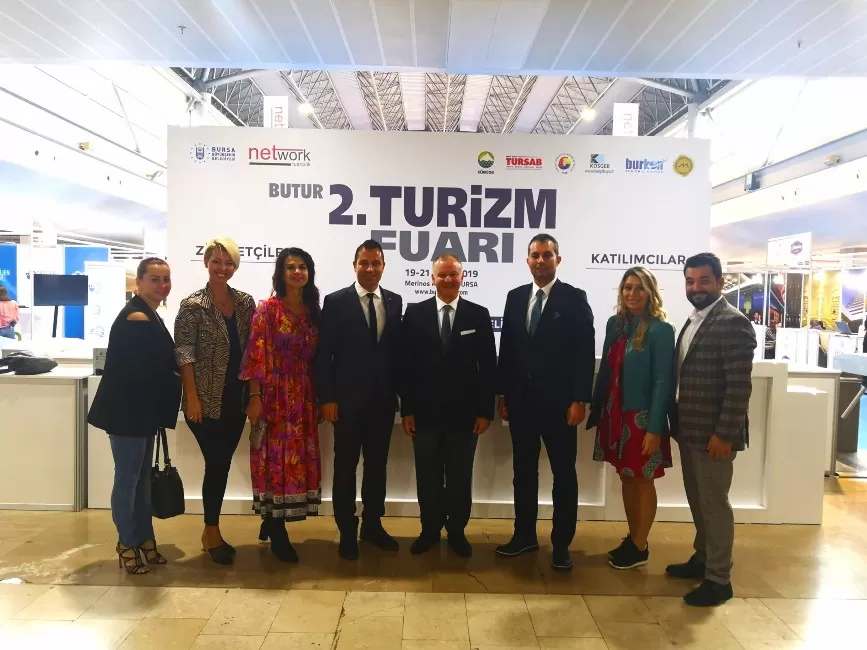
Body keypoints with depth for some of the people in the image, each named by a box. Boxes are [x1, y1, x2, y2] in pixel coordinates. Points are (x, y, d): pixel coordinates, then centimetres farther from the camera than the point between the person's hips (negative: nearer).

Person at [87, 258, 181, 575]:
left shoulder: (149, 316, 11)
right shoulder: (136, 317, -18)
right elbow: (145, 372, -22)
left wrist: (157, 413, 5)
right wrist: (182, 386, -6)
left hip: (143, 410, 9)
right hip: (126, 410, -9)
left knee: (142, 478, 16)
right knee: (127, 479, 4)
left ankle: (144, 540, 28)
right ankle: (126, 545, 19)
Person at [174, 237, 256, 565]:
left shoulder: (245, 302, 6)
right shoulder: (192, 305, -8)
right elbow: (184, 355, -10)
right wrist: (192, 398, -15)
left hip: (236, 398, 5)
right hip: (207, 400, -4)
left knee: (223, 463, 12)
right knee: (216, 464, 1)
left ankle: (210, 531, 27)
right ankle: (213, 533, 19)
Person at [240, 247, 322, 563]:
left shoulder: (313, 310, 10)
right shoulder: (267, 308, -5)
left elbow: (316, 358, 11)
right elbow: (256, 355, -10)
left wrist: (319, 398, 9)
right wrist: (255, 397, -15)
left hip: (303, 397, 6)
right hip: (275, 395, -5)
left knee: (297, 458, 10)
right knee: (275, 458, 1)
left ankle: (272, 522, 28)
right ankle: (277, 533, 13)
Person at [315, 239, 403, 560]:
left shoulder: (395, 302, 7)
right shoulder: (336, 301, -3)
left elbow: (397, 350, 6)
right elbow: (324, 354, -6)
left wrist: (398, 391, 2)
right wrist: (327, 397, -10)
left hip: (383, 399, 3)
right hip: (348, 399, -3)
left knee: (377, 464, 13)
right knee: (346, 466, 8)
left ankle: (372, 524, 29)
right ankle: (347, 531, 22)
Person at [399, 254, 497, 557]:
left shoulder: (479, 314, 1)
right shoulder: (415, 313, 2)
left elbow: (488, 366, 0)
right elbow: (406, 364, 0)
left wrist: (485, 411, -4)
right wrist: (407, 409, -3)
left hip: (464, 413, 0)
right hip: (425, 412, 1)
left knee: (460, 479, 11)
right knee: (427, 478, 12)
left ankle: (457, 532, 29)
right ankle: (429, 530, 29)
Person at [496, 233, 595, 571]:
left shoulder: (575, 298, -4)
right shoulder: (515, 297, 8)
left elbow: (585, 353, -9)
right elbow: (506, 348, 9)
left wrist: (579, 400, -14)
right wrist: (502, 393, 6)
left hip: (559, 401, -4)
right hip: (521, 399, 4)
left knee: (563, 473, 7)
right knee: (523, 470, 13)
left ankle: (561, 543, 20)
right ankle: (525, 535, 28)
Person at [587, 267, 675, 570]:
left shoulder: (660, 330, -12)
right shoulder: (615, 324, 5)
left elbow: (663, 383, -15)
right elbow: (606, 370, 8)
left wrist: (655, 428, -17)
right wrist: (596, 411, 8)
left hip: (642, 418, -6)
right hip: (615, 414, 6)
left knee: (643, 481, 9)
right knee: (626, 478, 16)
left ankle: (640, 547, 24)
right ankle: (631, 539, 31)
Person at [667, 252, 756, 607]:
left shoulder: (733, 323, -15)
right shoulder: (693, 322, 12)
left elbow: (740, 385, -19)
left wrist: (725, 434, -20)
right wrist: (678, 421, 13)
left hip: (714, 433, -8)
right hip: (689, 430, 8)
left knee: (714, 503, 3)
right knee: (697, 500, 19)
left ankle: (719, 579, 16)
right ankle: (702, 558, 35)